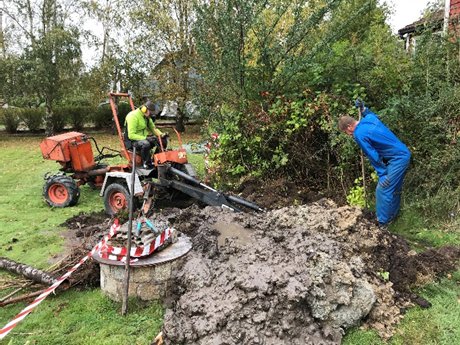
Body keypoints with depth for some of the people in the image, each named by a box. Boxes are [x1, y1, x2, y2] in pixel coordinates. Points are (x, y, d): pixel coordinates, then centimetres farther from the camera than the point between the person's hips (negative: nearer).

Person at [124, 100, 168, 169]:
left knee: (163, 140, -6)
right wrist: (146, 138, -33)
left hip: (144, 138, 8)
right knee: (146, 144, -41)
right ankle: (146, 164, -21)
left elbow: (153, 128, 15)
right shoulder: (133, 116, -20)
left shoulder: (147, 117, 8)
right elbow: (131, 135, -26)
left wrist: (161, 135, -7)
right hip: (133, 140, -8)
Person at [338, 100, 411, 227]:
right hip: (404, 154, 9)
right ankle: (392, 215, 36)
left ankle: (382, 223, 4)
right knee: (394, 188, 21)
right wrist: (363, 108, 23)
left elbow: (374, 157, -17)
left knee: (382, 190, -5)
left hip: (397, 159, -9)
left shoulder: (359, 134, -18)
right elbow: (374, 115, 33)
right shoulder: (370, 118, 5)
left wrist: (383, 174, -11)